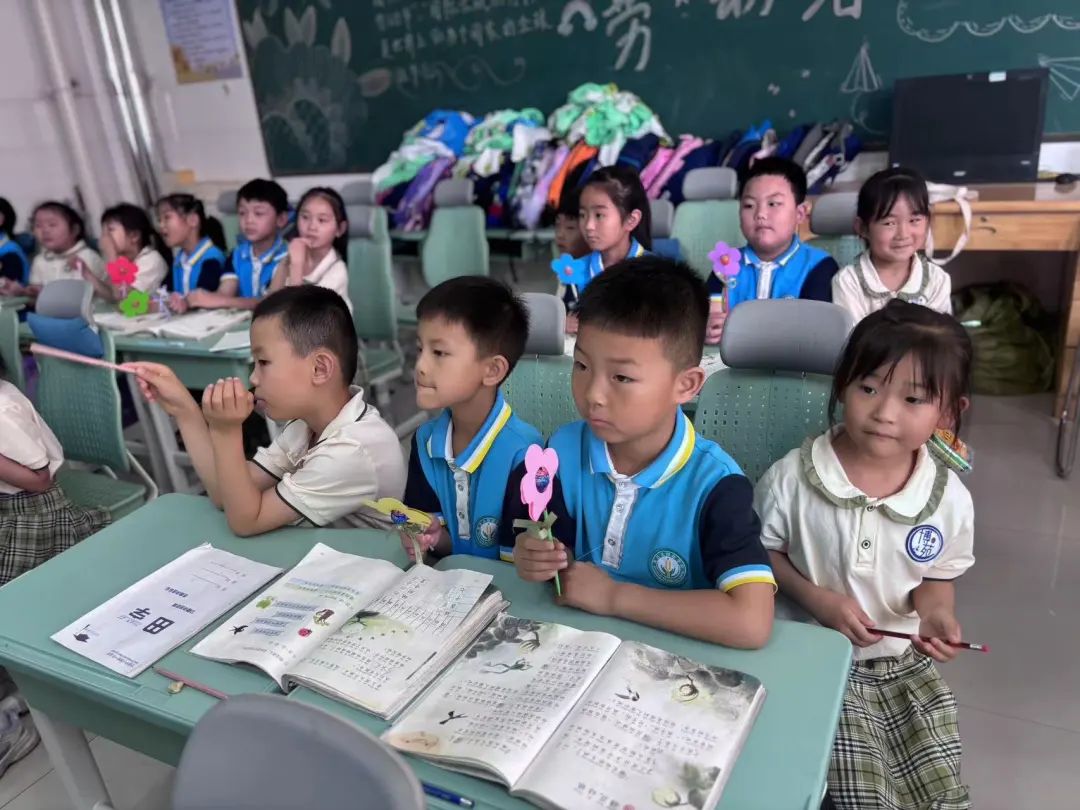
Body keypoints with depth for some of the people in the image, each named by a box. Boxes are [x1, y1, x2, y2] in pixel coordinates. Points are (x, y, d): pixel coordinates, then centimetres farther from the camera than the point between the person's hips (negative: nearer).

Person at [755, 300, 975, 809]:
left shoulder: (950, 500, -10)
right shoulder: (792, 477, -18)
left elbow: (937, 578, 7)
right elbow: (762, 552, -3)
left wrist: (936, 613, -16)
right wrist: (817, 599, -18)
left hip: (906, 666, 3)